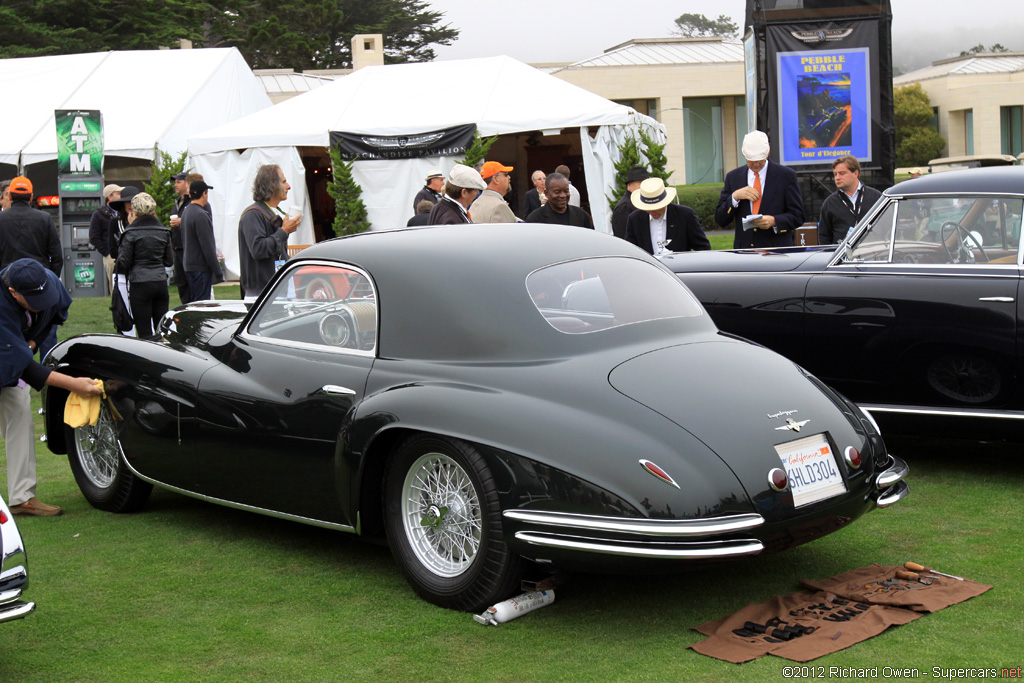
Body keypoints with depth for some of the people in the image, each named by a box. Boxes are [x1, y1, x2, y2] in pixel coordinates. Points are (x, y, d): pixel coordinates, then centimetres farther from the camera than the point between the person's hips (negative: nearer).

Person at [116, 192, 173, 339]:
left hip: (140, 284, -4)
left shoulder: (131, 233, -7)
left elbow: (123, 263, -6)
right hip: (161, 282, 4)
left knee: (144, 333, -1)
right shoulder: (163, 232, 5)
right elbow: (169, 261, 10)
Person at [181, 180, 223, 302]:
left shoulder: (186, 212, 14)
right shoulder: (200, 215, -17)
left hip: (189, 267, 10)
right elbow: (207, 247, -20)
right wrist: (218, 272, -16)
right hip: (201, 268, -10)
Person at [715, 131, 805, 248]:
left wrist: (774, 221, -16)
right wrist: (735, 197, -10)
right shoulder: (733, 177, 10)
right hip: (744, 253, 2)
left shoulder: (786, 175, 2)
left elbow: (798, 216, 2)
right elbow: (720, 220, 7)